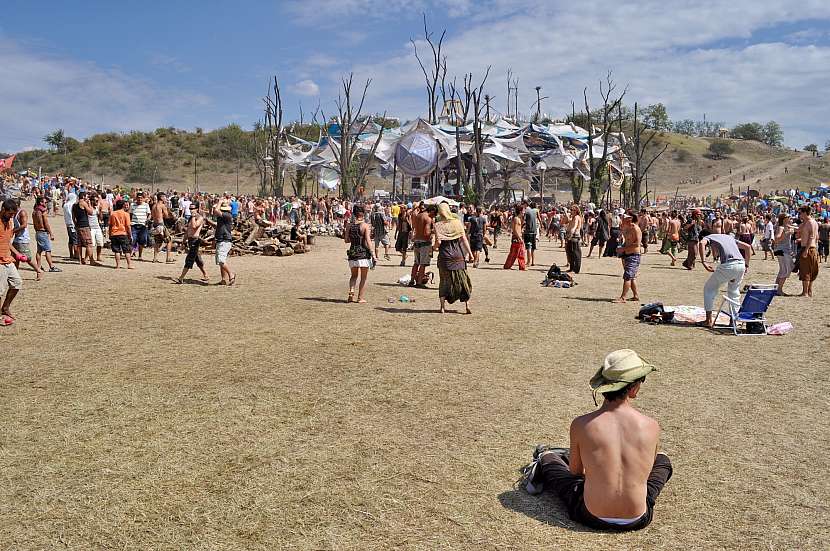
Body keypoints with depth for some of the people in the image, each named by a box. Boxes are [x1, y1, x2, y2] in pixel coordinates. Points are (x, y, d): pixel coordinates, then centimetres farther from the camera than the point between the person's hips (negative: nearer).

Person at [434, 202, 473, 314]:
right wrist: (470, 253, 3)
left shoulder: (438, 225, -5)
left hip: (445, 255, -1)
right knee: (463, 280, 10)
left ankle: (442, 307, 8)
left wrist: (435, 247, 9)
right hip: (458, 254, 1)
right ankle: (467, 306, 5)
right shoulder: (457, 222, 1)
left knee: (444, 281, 10)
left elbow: (438, 242, -13)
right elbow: (464, 239, -1)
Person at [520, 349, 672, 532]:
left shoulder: (581, 424, -17)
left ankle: (544, 460, 55)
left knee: (548, 459, 23)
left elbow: (575, 472, 1)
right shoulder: (651, 427, -14)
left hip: (592, 517, -1)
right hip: (638, 520, 2)